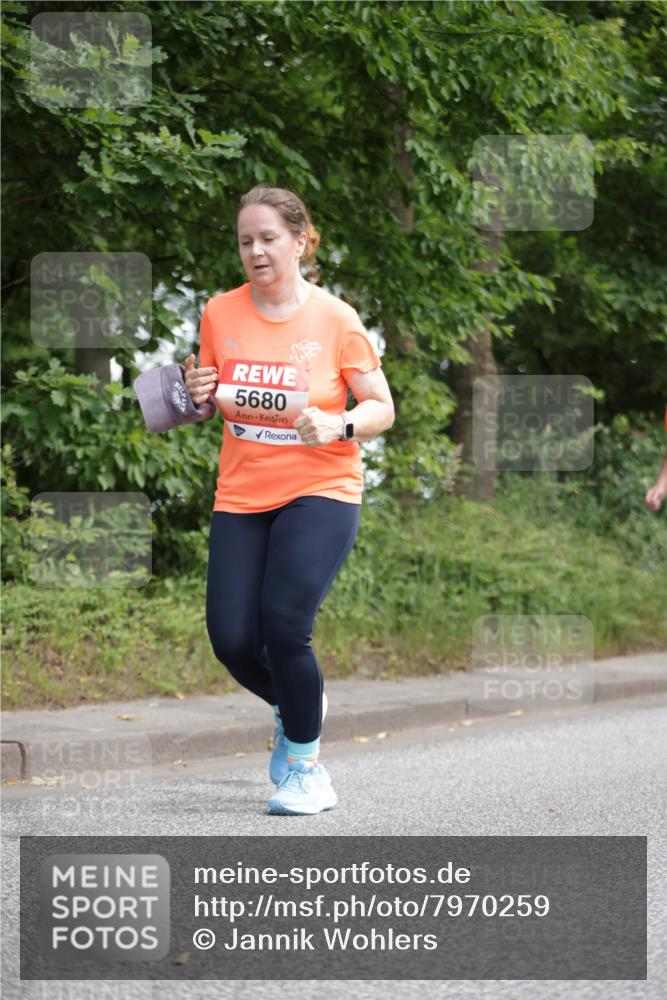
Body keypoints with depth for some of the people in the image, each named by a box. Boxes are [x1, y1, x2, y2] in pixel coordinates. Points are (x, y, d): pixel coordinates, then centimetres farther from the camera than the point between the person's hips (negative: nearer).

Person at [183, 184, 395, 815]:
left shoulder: (335, 319, -6)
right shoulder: (220, 314, 2)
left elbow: (382, 409, -2)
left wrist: (338, 425, -22)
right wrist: (201, 396, -8)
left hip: (321, 491, -4)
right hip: (240, 496, 4)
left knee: (284, 624, -20)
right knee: (232, 640, -6)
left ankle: (306, 764, 3)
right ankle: (291, 706, 30)